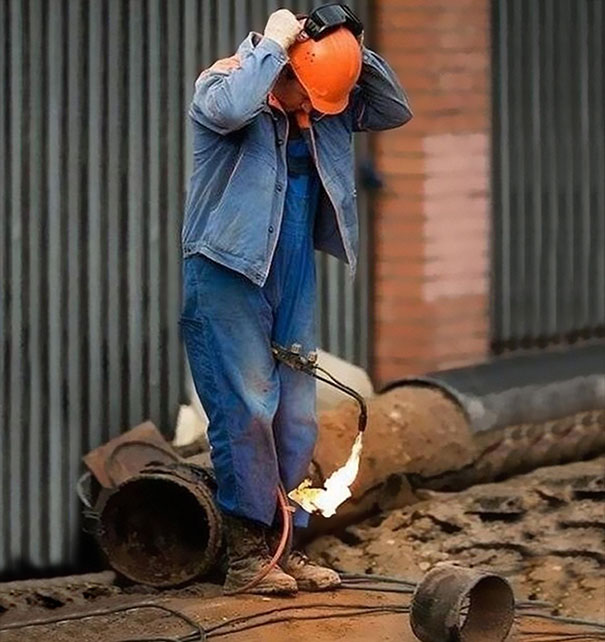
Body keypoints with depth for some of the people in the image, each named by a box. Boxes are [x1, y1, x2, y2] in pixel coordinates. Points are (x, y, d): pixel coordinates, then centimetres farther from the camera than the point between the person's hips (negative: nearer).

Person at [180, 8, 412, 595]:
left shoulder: (328, 107, 5)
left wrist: (355, 51, -7)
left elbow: (395, 111, 7)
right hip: (227, 277, -7)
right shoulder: (223, 84, -13)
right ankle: (246, 556, -7)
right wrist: (272, 44, -24)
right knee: (247, 408, -11)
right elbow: (229, 109, -36)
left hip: (292, 283, 7)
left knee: (296, 417, 6)